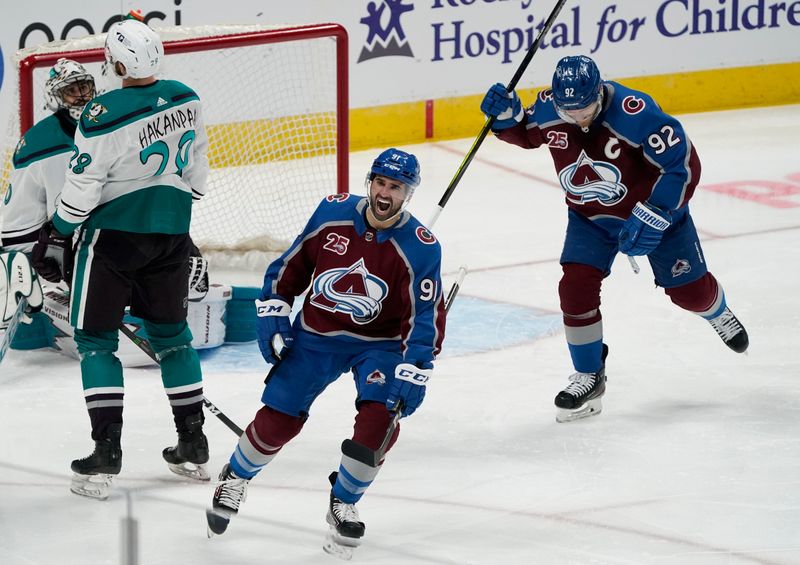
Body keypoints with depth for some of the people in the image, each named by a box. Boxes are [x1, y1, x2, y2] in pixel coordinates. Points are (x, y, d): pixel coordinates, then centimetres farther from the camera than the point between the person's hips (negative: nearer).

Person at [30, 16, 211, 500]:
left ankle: (106, 454, -3)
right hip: (171, 235, 6)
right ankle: (194, 447, 22)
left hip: (114, 235, -6)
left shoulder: (105, 116, -22)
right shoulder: (186, 100, -3)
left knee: (96, 339, 5)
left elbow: (82, 188, -16)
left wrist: (56, 237, -1)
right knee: (172, 333, 19)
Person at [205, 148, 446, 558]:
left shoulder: (420, 248, -17)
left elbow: (427, 317, -17)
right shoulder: (332, 213, -10)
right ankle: (234, 479, 29)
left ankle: (343, 504, -1)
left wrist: (413, 372, -26)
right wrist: (271, 317, -2)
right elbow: (291, 265, 3)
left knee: (380, 418, -23)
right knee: (277, 421, -2)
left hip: (379, 342, -1)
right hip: (316, 335, 1)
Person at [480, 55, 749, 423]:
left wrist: (652, 216, -32)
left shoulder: (635, 114, -35)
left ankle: (718, 315, 47)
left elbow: (684, 164, -30)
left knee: (688, 289, 9)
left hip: (654, 204, -3)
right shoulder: (548, 110, -20)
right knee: (576, 288, -13)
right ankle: (589, 378, 5)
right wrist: (507, 117, -19)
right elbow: (525, 134, 4)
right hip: (589, 216, 3)